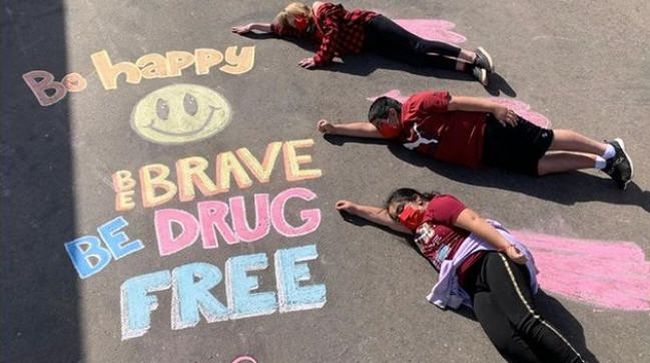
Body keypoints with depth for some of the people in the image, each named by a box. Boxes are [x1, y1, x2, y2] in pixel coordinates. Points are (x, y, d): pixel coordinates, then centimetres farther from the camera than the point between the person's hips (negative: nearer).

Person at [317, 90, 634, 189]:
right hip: (486, 155, 6)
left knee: (547, 141, -6)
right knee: (540, 165, -1)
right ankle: (603, 163, 5)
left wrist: (495, 107, -21)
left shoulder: (415, 106, -11)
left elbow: (456, 101, -16)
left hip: (491, 129, -6)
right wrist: (334, 128, 17)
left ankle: (609, 150, 6)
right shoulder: (402, 135, 12)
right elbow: (370, 129, 21)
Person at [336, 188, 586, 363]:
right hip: (474, 288, 5)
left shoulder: (437, 205, 12)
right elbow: (385, 216, 46)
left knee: (525, 321, -30)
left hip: (490, 259, -5)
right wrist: (353, 208, 54)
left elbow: (473, 221, -4)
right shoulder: (418, 230, 32)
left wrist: (507, 247, -17)